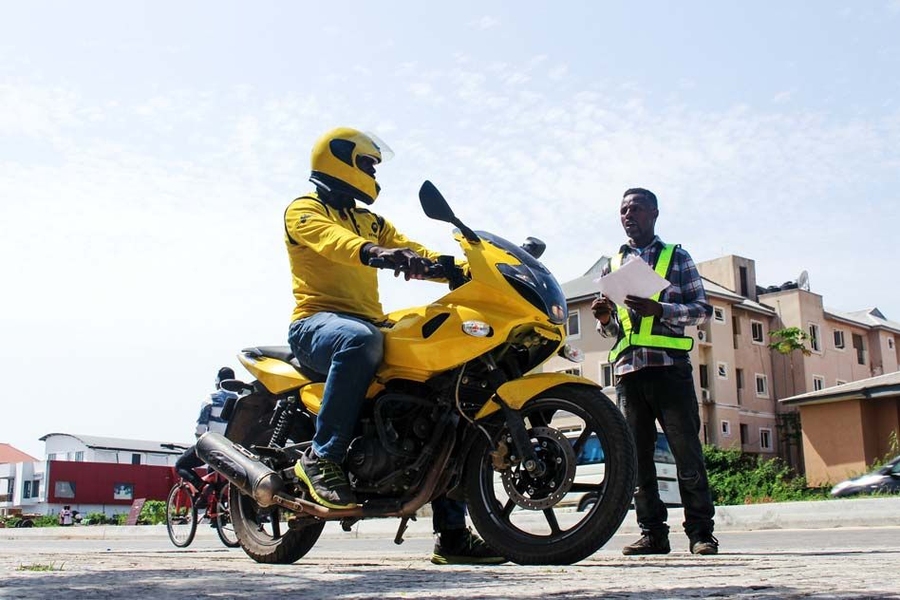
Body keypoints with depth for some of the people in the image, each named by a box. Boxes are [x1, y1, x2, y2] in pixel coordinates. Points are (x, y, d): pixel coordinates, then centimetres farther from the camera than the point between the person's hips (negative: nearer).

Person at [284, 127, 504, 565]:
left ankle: (452, 531, -3)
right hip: (317, 322, -7)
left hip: (370, 324, 7)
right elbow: (331, 239, -20)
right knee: (360, 341, -43)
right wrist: (375, 252, -42)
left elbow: (413, 253, 14)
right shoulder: (304, 210, 4)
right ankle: (322, 457, -30)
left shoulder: (370, 221, 28)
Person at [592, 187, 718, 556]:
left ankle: (701, 531, 1)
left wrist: (659, 310, -13)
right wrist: (605, 319, -1)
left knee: (687, 451, -5)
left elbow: (702, 310, 3)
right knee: (638, 456, 3)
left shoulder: (677, 257, 12)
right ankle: (652, 532, 8)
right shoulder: (612, 266, 21)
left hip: (668, 364, -4)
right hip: (628, 369, 4)